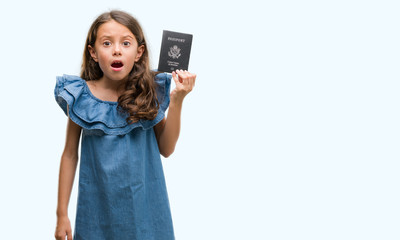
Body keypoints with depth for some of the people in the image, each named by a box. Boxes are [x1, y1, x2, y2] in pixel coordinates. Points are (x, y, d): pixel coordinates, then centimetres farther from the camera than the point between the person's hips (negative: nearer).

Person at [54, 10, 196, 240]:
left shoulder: (150, 92, -6)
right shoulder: (80, 97, -7)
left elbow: (166, 149, 0)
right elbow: (70, 154, 0)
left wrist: (176, 100, -11)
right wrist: (62, 213, 3)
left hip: (144, 203, 1)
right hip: (97, 203, 0)